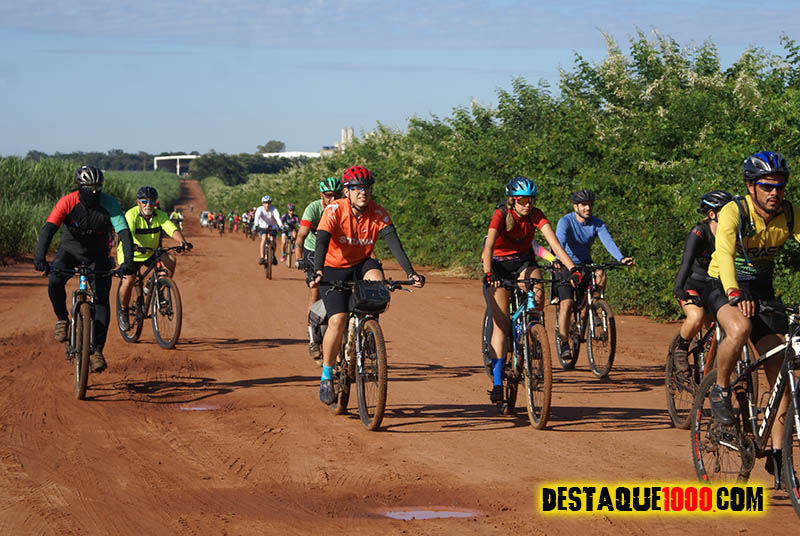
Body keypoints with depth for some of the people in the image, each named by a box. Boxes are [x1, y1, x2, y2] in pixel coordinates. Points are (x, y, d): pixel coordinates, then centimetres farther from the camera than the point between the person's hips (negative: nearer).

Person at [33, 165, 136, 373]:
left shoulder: (109, 204, -21)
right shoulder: (67, 202, -23)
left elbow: (124, 232, -26)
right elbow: (48, 229, -32)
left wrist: (128, 261, -42)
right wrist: (39, 257, -48)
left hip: (97, 256, 1)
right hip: (70, 250, -1)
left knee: (102, 300, -13)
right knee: (54, 282, -30)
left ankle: (97, 351, -8)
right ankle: (62, 319, -2)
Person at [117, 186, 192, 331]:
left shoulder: (160, 216, -10)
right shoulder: (131, 215, -21)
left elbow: (172, 229, -25)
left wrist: (182, 241, -45)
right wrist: (135, 245, -59)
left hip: (151, 253, 3)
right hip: (131, 254, -3)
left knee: (170, 258, -23)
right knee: (128, 281, -20)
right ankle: (123, 312, 5)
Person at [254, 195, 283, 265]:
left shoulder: (274, 209, -20)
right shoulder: (260, 209, -19)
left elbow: (277, 217, -35)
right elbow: (257, 217, -35)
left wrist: (281, 226, -53)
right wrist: (256, 225, -54)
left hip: (272, 228, 1)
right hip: (263, 227, 0)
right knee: (264, 238, -29)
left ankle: (273, 255, 8)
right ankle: (261, 258, -32)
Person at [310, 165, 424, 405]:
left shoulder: (378, 213, -13)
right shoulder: (334, 211, -20)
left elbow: (394, 243, -23)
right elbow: (321, 243, -30)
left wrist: (410, 272, -37)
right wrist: (318, 273, -48)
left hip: (361, 265, 2)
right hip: (334, 269, -2)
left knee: (377, 278, -33)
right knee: (338, 320, -19)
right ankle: (326, 376, -2)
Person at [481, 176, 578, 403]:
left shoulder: (535, 215, -16)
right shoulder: (501, 214, -24)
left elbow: (554, 242, -26)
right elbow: (489, 246, -37)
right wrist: (488, 274, -54)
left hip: (524, 262, 2)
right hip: (498, 264, -2)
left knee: (538, 295, -31)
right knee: (501, 323, -11)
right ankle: (497, 383, -9)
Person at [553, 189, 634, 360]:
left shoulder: (597, 224, -8)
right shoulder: (565, 222, -17)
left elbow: (608, 242, -24)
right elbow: (560, 241, -34)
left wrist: (621, 259, -43)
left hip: (585, 263, 3)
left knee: (600, 276, -30)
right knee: (567, 303, -17)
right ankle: (563, 343, -8)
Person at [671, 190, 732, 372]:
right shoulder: (699, 233, -20)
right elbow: (687, 261, -33)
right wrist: (678, 288, -48)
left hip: (713, 287, 5)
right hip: (691, 287, -5)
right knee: (696, 317, -33)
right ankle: (680, 349, -5)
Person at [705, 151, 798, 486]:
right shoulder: (733, 213, -23)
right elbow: (724, 254, -37)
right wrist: (735, 295, -55)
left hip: (762, 289, 4)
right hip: (726, 288, -4)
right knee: (739, 329, -38)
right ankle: (719, 390, -11)